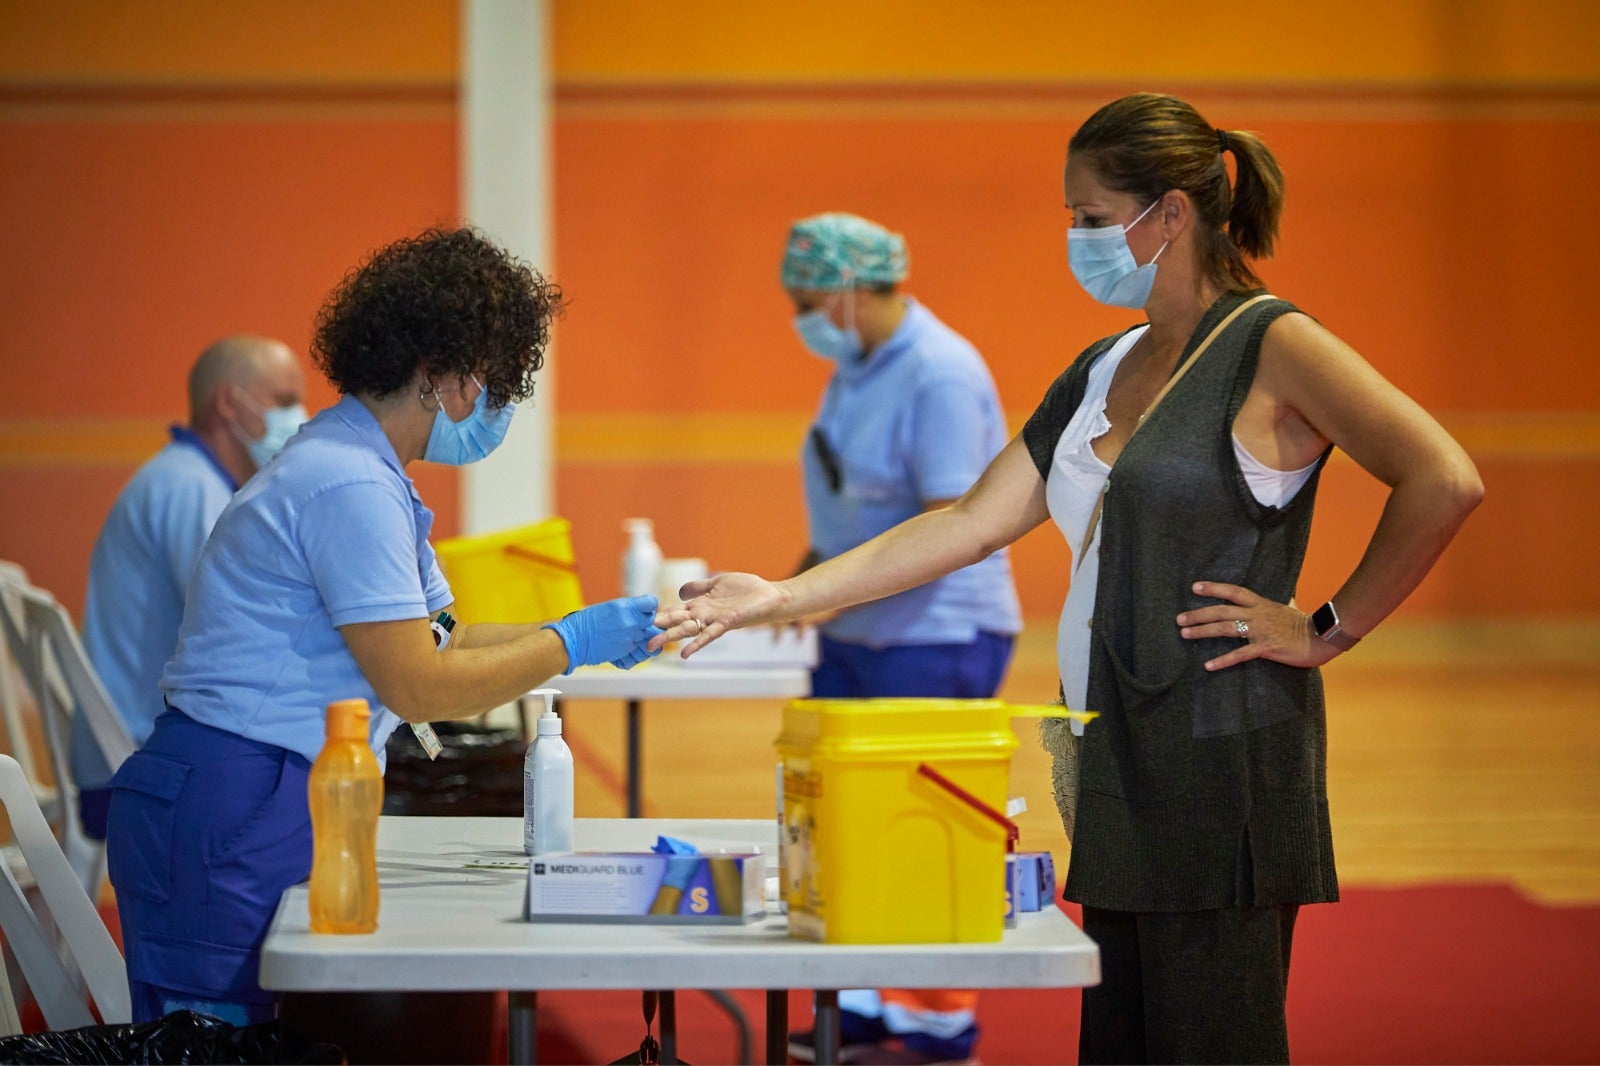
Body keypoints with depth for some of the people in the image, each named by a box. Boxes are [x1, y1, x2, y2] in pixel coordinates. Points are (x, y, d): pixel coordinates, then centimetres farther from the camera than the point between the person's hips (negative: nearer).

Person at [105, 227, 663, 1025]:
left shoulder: (353, 468, 18)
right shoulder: (351, 487, -16)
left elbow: (436, 641, 20)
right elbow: (419, 687, -16)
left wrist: (587, 632, 12)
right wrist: (570, 645, -6)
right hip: (226, 816, -11)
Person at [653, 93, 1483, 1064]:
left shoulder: (1273, 347, -8)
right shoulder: (1104, 371, 17)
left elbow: (1446, 481, -18)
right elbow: (974, 522, 16)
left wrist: (1328, 631, -13)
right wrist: (782, 597, 10)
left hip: (1220, 755, -8)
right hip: (1120, 758, 8)